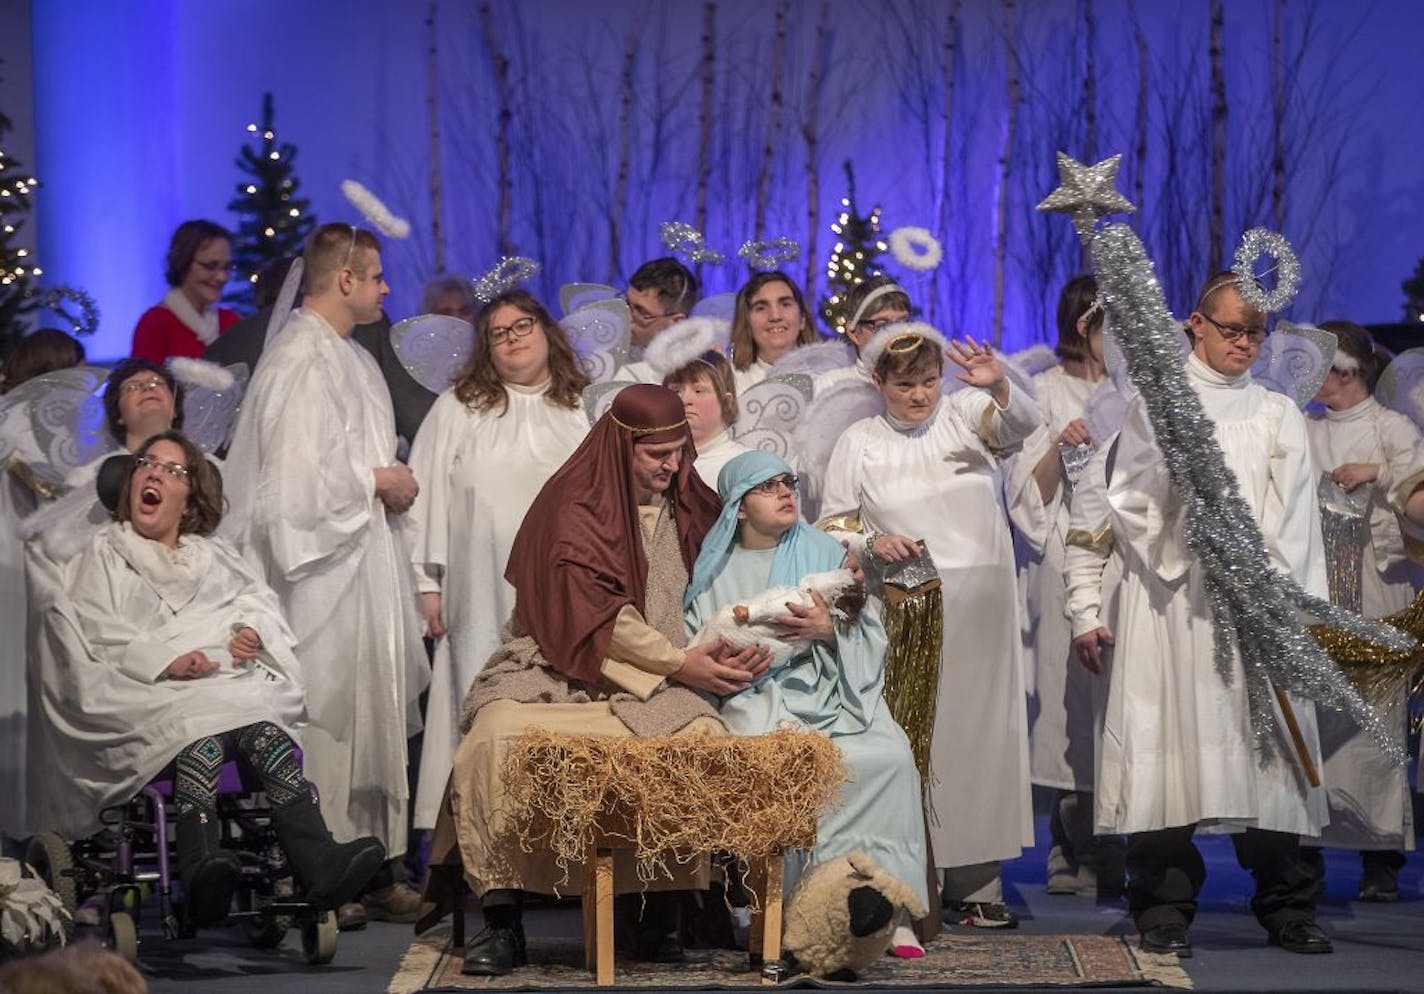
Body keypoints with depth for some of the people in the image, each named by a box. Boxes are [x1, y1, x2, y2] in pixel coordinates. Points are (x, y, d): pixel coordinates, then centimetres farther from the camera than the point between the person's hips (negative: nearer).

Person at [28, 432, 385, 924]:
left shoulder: (215, 556, 36)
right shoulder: (103, 556, 24)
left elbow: (260, 601, 21)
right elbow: (97, 635, 6)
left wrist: (252, 631, -5)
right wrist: (167, 661, -13)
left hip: (232, 685, 3)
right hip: (153, 696, -3)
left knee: (265, 730, -35)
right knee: (201, 732, -40)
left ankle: (318, 862, -60)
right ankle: (204, 872, -65)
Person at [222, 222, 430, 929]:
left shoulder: (349, 358, 17)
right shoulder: (301, 360, -15)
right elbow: (299, 474, -23)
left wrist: (389, 483, 5)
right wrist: (378, 481, -11)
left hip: (365, 561, 10)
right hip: (324, 568, -10)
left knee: (373, 715, 10)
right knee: (329, 718, -7)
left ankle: (373, 867, 15)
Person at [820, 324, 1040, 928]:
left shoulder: (966, 414, 6)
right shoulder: (859, 443, 7)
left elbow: (1021, 424, -13)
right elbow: (831, 525, 9)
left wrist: (998, 387, -33)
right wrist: (871, 543, -11)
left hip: (980, 610, 1)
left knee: (978, 731, 2)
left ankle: (975, 882, 7)